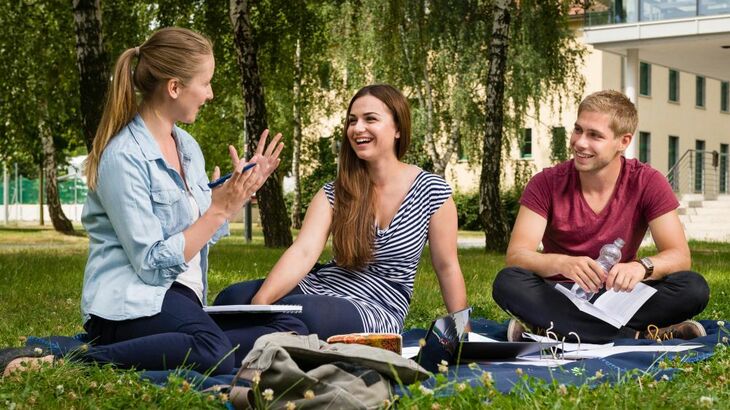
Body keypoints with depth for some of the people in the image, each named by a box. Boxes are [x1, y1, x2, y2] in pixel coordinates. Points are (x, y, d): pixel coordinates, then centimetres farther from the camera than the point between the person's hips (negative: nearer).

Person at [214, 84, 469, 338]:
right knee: (233, 298, -24)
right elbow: (303, 251, -10)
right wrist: (259, 303, -26)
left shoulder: (432, 192, -2)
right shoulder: (334, 192, 5)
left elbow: (447, 267, 4)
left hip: (379, 311, -3)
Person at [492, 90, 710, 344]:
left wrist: (642, 267, -35)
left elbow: (679, 256, -12)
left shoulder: (648, 183, -6)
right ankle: (638, 336, -31)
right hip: (559, 298, 0)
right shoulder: (546, 184, -8)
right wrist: (563, 263, -39)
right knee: (508, 282, -32)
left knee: (694, 288, -25)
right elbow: (516, 255, -17)